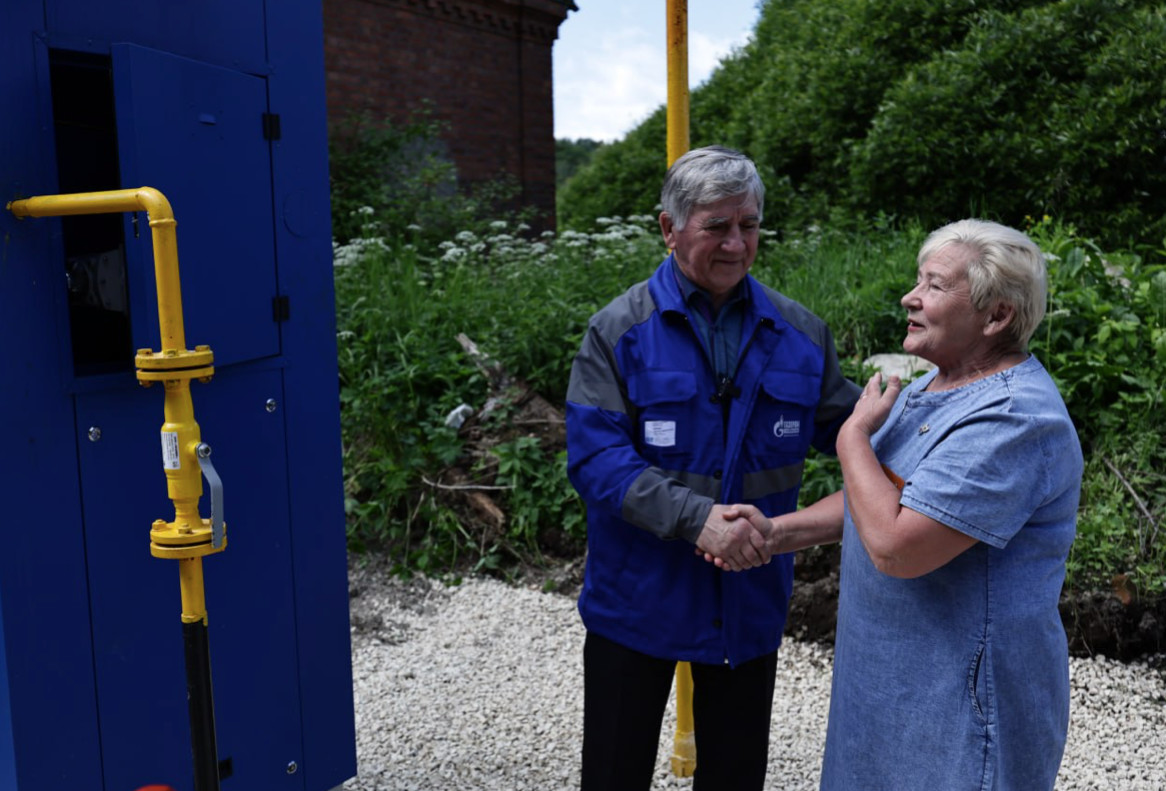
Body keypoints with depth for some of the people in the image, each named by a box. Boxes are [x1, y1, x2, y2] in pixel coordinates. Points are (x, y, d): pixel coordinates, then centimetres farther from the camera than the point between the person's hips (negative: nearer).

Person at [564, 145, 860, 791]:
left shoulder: (799, 334, 1)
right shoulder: (618, 331, -10)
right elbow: (596, 458, -18)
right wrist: (697, 516, -29)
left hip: (750, 600, 3)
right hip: (639, 599, -2)